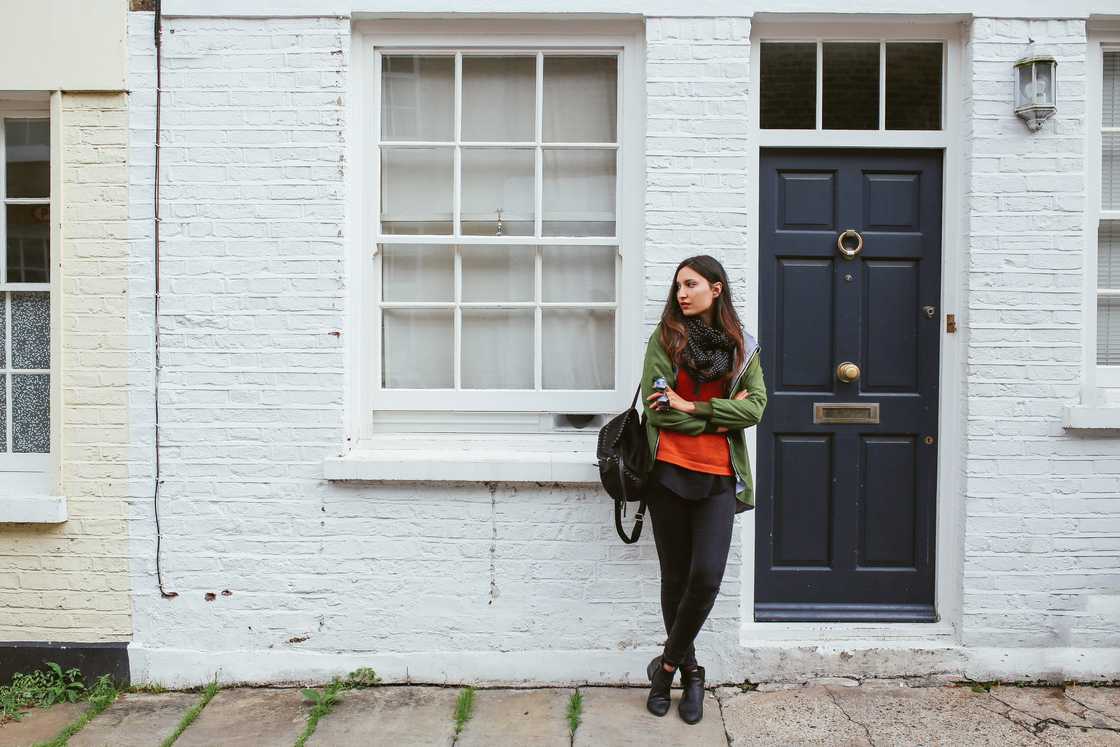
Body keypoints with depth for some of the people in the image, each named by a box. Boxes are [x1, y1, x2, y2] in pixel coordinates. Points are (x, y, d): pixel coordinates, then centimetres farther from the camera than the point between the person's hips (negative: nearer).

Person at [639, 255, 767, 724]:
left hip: (719, 477, 1)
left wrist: (693, 408, -11)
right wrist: (719, 416, -7)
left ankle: (668, 664, 16)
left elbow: (755, 408, -4)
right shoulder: (665, 337, 3)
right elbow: (656, 408, -7)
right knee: (675, 577, 8)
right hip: (669, 471, -1)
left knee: (706, 577, -8)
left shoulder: (743, 346, 9)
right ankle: (689, 671, 28)